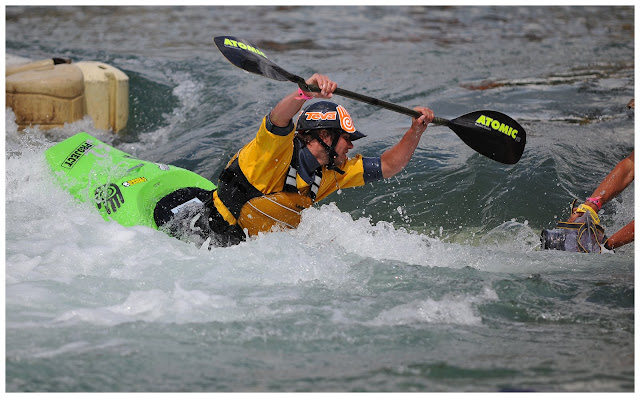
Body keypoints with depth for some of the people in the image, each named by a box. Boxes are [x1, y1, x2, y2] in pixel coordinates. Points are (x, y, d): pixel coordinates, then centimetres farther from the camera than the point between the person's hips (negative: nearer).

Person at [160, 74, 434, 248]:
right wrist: (304, 94, -62)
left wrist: (415, 131, -9)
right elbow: (278, 120, -43)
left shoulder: (333, 173, 3)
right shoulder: (282, 147, -20)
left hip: (255, 244, 8)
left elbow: (388, 166, 5)